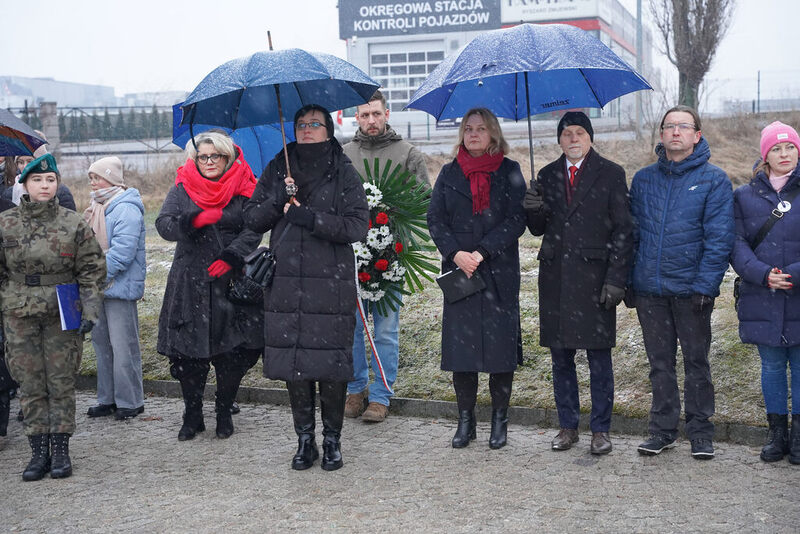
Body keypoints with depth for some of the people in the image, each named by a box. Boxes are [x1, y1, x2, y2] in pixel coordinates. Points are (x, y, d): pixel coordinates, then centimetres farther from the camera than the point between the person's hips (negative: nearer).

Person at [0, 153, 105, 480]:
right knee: (30, 386, 4)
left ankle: (60, 449, 12)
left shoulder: (74, 224, 0)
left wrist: (90, 312, -6)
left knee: (61, 383, 3)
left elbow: (92, 272, 2)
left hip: (62, 316, -1)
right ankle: (38, 451, 12)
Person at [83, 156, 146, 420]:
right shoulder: (98, 206, 14)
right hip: (99, 289, 9)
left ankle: (130, 401, 7)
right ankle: (107, 399, 24)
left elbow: (121, 253, -22)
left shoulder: (125, 209, -15)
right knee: (101, 343, 14)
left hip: (120, 288, -9)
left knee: (123, 346, -3)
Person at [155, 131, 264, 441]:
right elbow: (164, 224, -4)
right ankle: (192, 416, 16)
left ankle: (224, 412, 19)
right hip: (189, 283, 1)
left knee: (234, 352, 0)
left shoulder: (243, 189, 5)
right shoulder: (182, 190, 8)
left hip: (232, 281, -1)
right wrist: (194, 221, -23)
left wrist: (231, 257, -18)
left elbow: (254, 229, -4)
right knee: (187, 352, 0)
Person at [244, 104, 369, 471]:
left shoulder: (343, 173, 2)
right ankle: (304, 439, 17)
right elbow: (252, 219, 9)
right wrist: (278, 200, -8)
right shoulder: (277, 169, 12)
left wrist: (308, 217, -14)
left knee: (331, 363, -2)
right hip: (286, 283, 3)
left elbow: (357, 226, -8)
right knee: (292, 362, 4)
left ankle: (332, 440, 13)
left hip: (332, 283, -3)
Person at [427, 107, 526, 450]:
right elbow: (435, 219, 5)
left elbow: (516, 220, -4)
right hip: (458, 271, 2)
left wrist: (481, 253, -14)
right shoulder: (449, 174, 12)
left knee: (501, 342, -1)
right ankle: (465, 421, 12)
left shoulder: (509, 172, 5)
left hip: (500, 273, -2)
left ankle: (500, 421, 11)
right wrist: (456, 253, -11)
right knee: (460, 341, 1)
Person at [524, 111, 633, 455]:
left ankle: (600, 430, 11)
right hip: (556, 278, 4)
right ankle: (567, 426, 20)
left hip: (594, 278, -4)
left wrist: (616, 279, -10)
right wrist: (533, 210, -8)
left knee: (599, 358, 1)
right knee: (561, 357, 9)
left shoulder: (610, 174, 1)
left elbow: (623, 231, -3)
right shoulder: (548, 175, 13)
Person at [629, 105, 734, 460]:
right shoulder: (644, 179, 9)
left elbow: (719, 238, -7)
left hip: (692, 290, -3)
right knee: (660, 363, 11)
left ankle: (700, 432, 17)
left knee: (696, 362, 7)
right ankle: (663, 430, 21)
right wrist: (629, 283, 3)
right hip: (649, 290, 3)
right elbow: (631, 233, 10)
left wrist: (705, 285, -15)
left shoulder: (714, 180, -2)